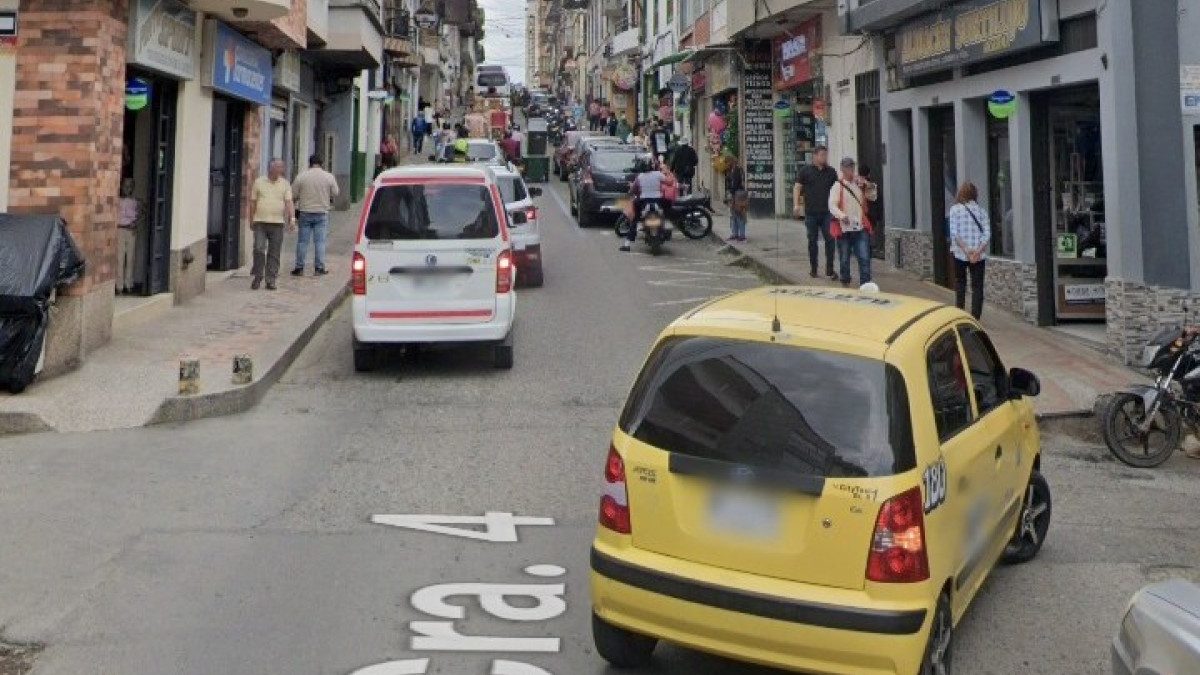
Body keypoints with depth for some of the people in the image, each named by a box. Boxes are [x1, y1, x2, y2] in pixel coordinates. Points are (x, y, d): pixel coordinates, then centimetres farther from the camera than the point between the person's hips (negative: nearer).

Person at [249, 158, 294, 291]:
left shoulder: (285, 184, 7)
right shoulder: (259, 182, 6)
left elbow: (289, 202, -2)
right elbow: (253, 202, 11)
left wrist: (291, 219, -15)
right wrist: (251, 220, 10)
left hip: (277, 223, 1)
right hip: (260, 222, -1)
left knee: (274, 253, 2)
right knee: (259, 250, -9)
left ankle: (271, 280, 9)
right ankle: (256, 277, 4)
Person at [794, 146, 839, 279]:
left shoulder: (831, 172, 10)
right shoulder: (806, 170, 3)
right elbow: (797, 187, 2)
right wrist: (796, 204, -9)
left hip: (827, 212, 1)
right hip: (811, 212, -1)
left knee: (830, 239, -6)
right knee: (812, 241, 7)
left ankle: (830, 270, -1)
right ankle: (813, 269, 18)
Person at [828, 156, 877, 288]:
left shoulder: (860, 184, 9)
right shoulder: (838, 186, -3)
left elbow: (872, 197, 19)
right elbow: (832, 205, -12)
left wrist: (870, 187, -2)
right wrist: (841, 215, -30)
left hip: (860, 228, 3)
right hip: (844, 228, -3)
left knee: (864, 257, -7)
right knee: (844, 259, 8)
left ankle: (865, 284, -6)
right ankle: (845, 283, 23)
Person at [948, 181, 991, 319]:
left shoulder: (955, 209, -2)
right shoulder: (981, 211, 4)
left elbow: (954, 233, -12)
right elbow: (987, 235, -5)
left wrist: (966, 250, -13)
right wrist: (978, 251, -11)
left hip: (960, 253, -1)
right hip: (979, 255, 1)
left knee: (960, 282, 15)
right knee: (977, 286, 5)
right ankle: (975, 317, 0)